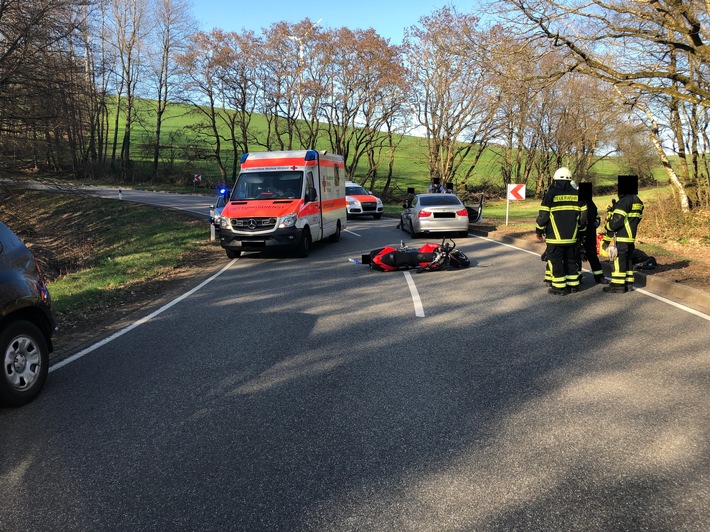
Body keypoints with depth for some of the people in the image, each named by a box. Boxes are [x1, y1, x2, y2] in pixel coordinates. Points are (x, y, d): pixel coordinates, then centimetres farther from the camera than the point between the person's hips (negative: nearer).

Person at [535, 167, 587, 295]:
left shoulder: (551, 193, -9)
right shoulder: (576, 194, 6)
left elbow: (543, 215, -10)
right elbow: (583, 215, 9)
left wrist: (538, 231, 3)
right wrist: (578, 227, 26)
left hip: (555, 237, -5)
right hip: (572, 236, 5)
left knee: (555, 261, 2)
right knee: (571, 260, 17)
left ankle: (559, 287, 3)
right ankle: (573, 284, 24)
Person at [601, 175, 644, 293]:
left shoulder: (624, 201, -18)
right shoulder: (637, 201, 14)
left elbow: (616, 221, -21)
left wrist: (607, 226, -5)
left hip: (620, 238, -10)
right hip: (631, 238, 10)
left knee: (618, 261, -4)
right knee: (628, 260, 15)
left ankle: (618, 285, -1)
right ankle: (628, 284, 21)